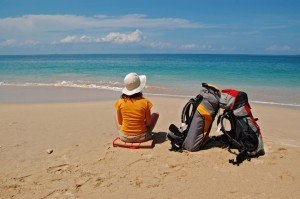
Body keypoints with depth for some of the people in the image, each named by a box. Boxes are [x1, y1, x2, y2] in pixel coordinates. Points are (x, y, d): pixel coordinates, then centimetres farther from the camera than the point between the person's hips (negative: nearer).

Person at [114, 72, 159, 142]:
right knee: (156, 114, 20)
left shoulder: (120, 102, -12)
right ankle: (149, 134, 28)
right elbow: (148, 122, -8)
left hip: (124, 137, 2)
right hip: (141, 137, -1)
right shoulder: (145, 102, -16)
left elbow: (119, 122, -1)